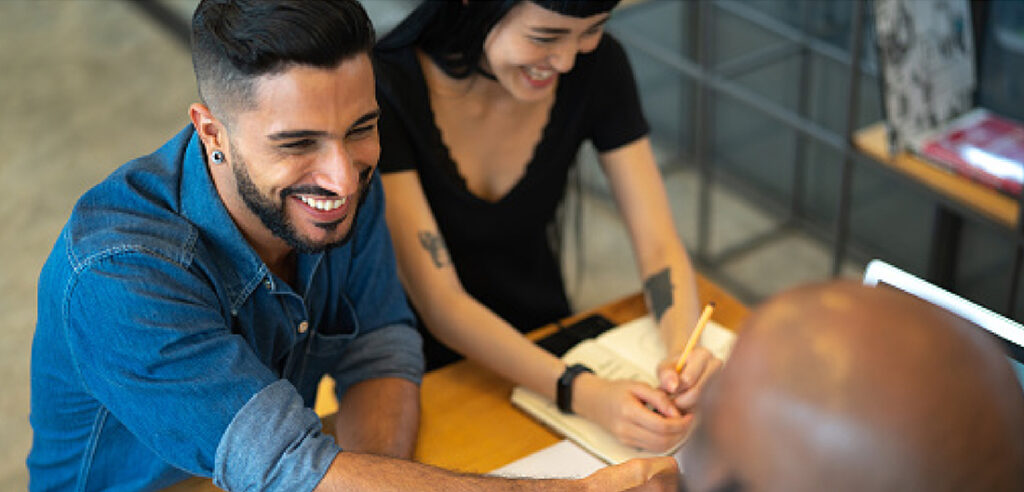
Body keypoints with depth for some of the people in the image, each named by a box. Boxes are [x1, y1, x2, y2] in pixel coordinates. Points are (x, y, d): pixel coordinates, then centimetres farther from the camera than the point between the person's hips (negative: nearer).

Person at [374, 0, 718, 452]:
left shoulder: (597, 66, -9)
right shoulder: (385, 89, -23)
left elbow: (659, 246, -7)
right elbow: (439, 304, -25)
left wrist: (684, 351, -28)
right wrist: (584, 393, -37)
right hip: (423, 374, -3)